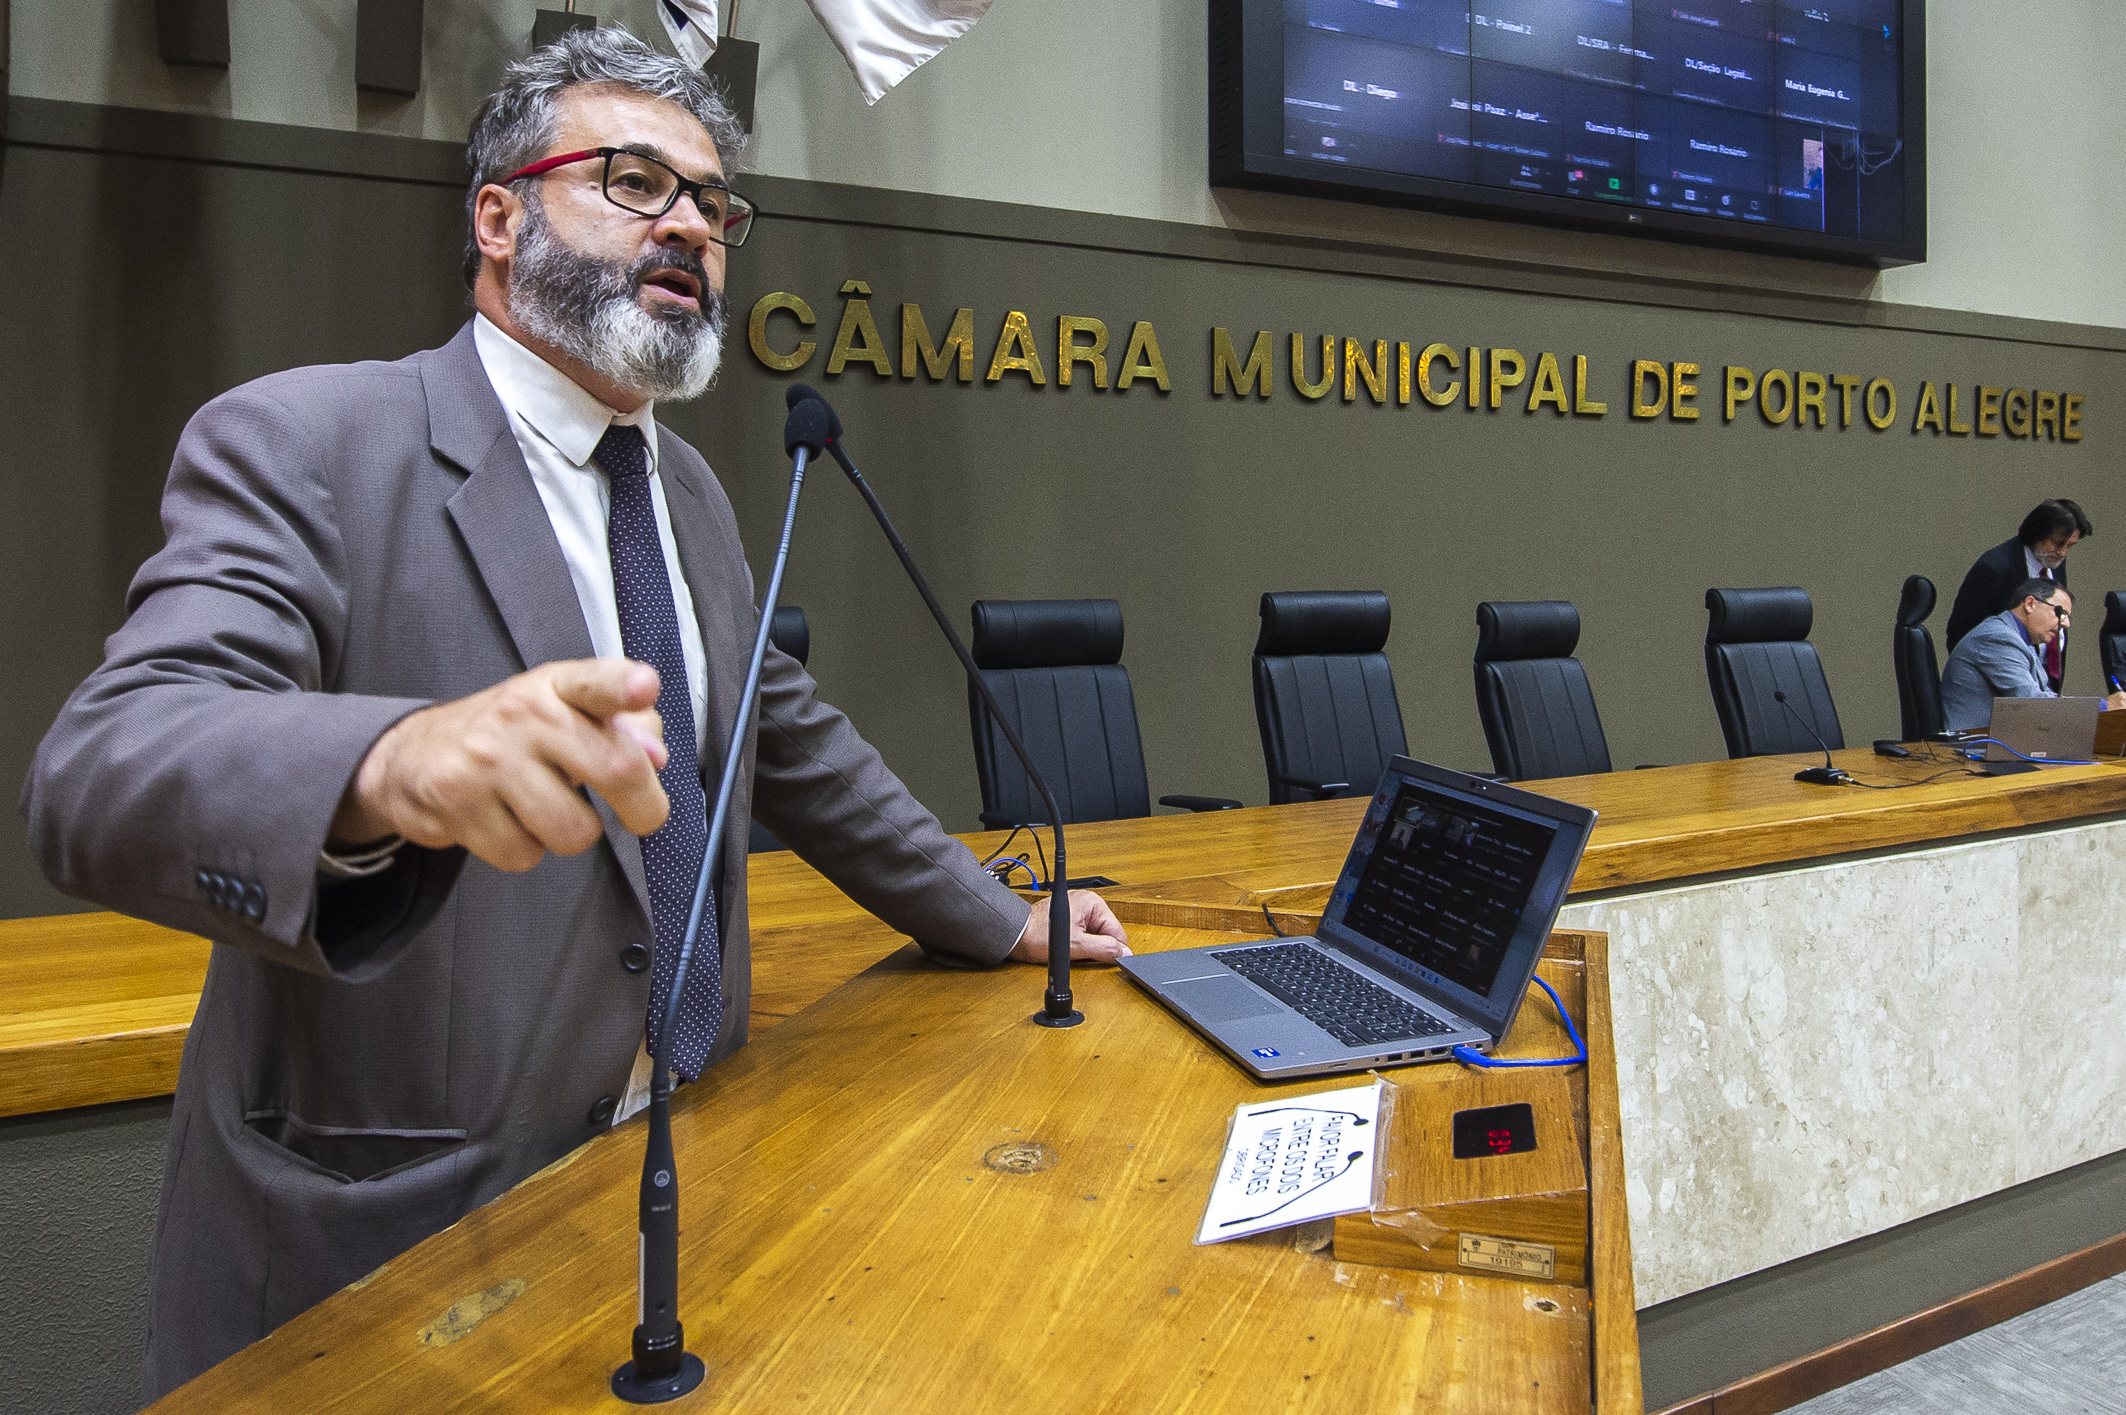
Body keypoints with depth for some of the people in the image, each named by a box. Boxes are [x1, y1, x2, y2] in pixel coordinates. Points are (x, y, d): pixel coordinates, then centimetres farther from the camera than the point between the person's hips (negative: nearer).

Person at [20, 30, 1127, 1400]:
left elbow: (790, 742, 15)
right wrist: (388, 768, -48)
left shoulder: (688, 485, 7)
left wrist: (1002, 921, 16)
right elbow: (101, 768, -27)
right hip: (391, 1234, -5)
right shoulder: (302, 443, -13)